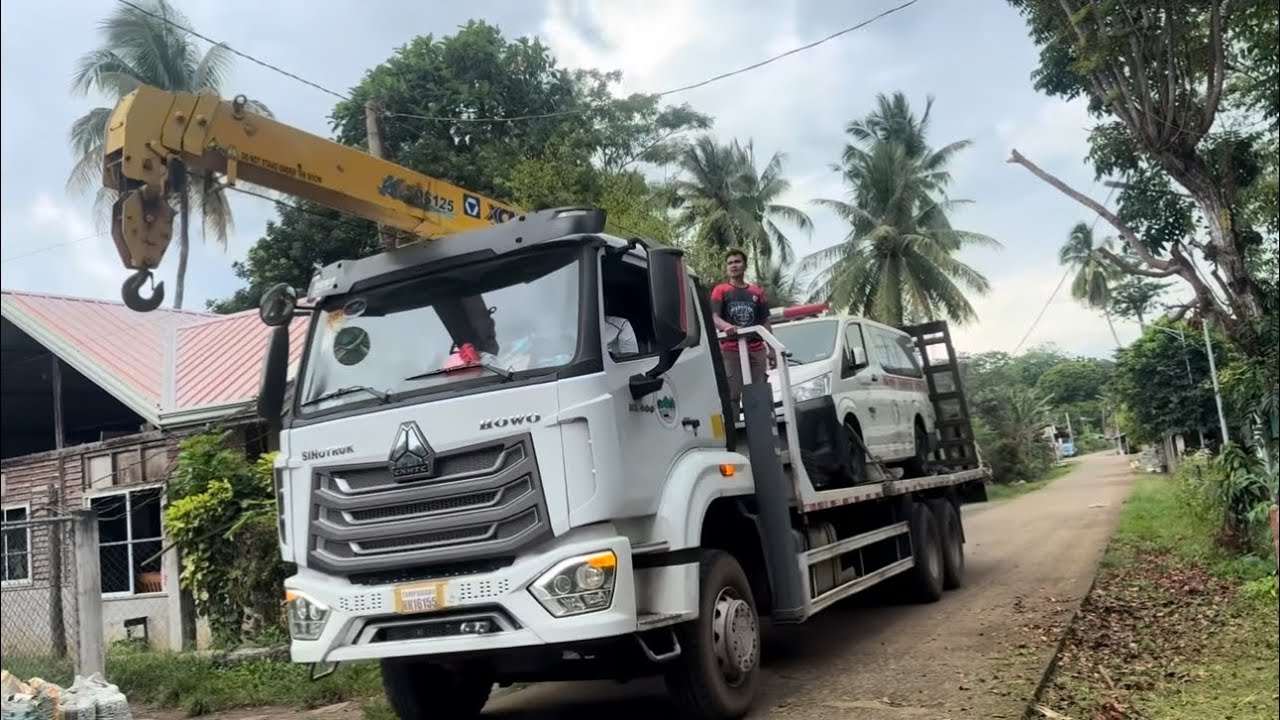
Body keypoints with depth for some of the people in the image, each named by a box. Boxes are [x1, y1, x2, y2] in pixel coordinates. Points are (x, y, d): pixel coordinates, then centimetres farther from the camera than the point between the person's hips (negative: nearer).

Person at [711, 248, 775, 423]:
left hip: (757, 350, 3)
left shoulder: (757, 292, 15)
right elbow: (714, 317, -7)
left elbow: (765, 323, 16)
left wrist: (771, 349, 10)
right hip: (731, 351, -3)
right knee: (732, 395, -6)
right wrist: (726, 326, -30)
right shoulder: (720, 291, 6)